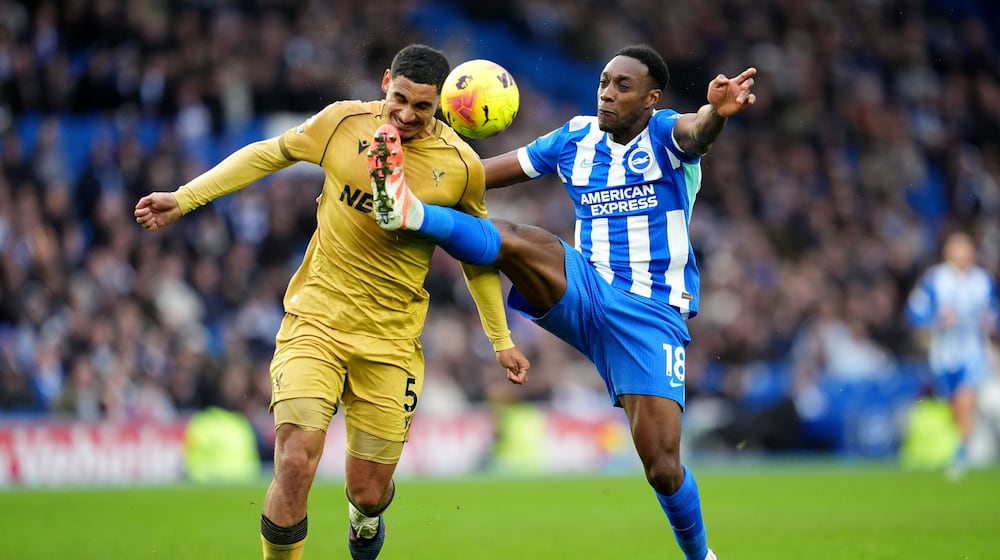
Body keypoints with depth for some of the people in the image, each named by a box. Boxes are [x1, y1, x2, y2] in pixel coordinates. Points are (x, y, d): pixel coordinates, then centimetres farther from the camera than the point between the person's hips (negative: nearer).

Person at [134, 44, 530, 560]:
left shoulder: (460, 167, -5)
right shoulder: (344, 122, -5)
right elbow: (268, 154, 10)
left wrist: (501, 340, 14)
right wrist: (183, 199, 9)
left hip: (391, 340, 0)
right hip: (315, 318, 0)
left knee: (369, 491, 5)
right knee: (295, 466, -19)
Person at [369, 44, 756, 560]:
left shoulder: (666, 136, -7)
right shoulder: (576, 139, 7)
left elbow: (695, 131, -33)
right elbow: (482, 173, 10)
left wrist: (717, 112, -58)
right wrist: (414, 169, -5)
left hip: (652, 317, -3)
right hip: (580, 292, 3)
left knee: (663, 468, -9)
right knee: (512, 240, -28)